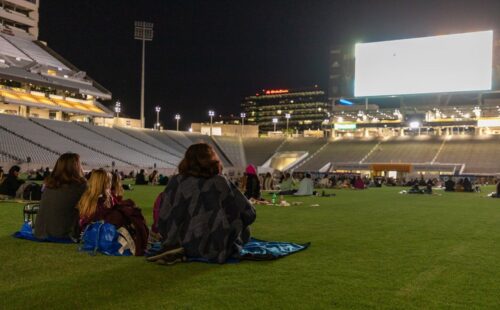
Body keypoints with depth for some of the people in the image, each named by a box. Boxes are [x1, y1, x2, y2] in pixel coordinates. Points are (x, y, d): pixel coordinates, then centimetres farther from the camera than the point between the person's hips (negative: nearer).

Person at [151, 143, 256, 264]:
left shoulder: (177, 182, -7)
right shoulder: (220, 183, -9)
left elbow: (164, 218, -5)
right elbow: (249, 213, -5)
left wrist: (169, 244, 14)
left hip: (186, 245, 2)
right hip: (217, 251, -1)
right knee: (244, 226, 25)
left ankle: (179, 251, 11)